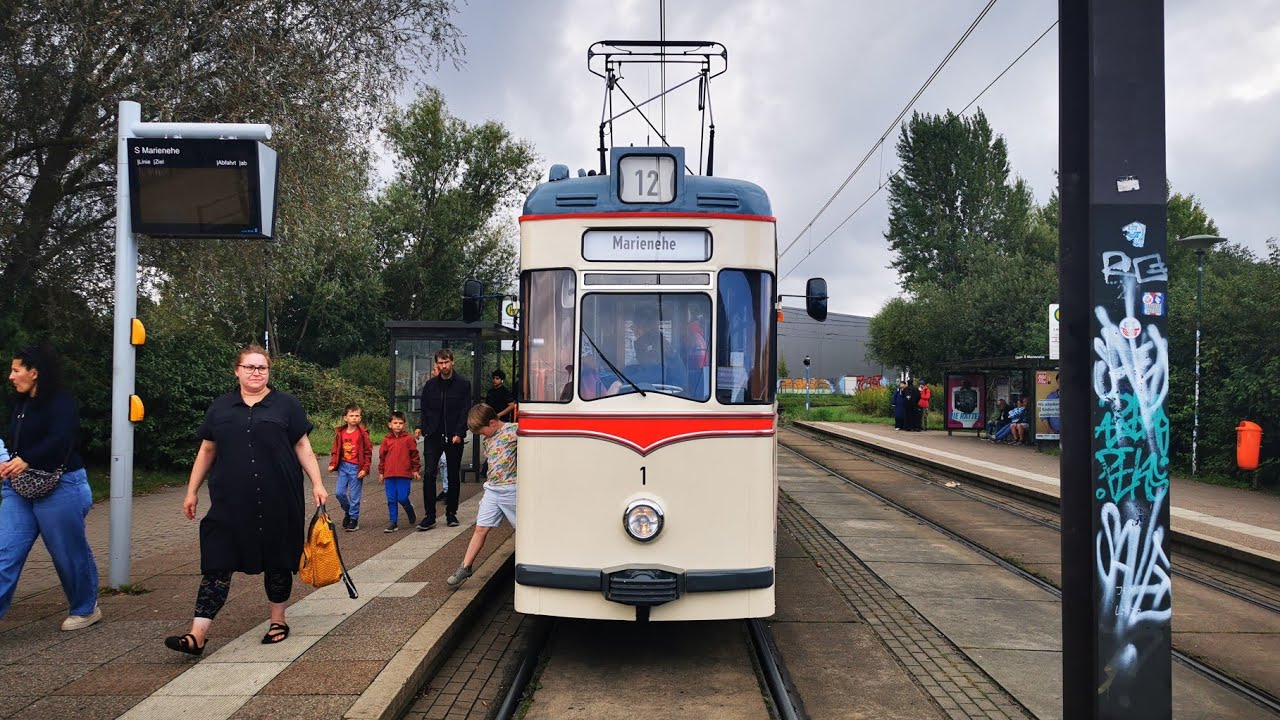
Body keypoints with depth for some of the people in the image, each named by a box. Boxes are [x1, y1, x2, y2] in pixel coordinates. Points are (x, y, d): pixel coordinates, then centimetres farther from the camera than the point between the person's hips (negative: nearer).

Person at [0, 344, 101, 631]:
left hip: (59, 487, -8)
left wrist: (26, 460, -26)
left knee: (69, 553, 5)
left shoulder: (61, 403, -12)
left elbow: (59, 440, -25)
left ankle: (86, 609, 23)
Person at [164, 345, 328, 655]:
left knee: (277, 563, 10)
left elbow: (302, 446, 3)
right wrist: (192, 491, 13)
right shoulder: (221, 408, 10)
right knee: (217, 565, -3)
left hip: (277, 502, -1)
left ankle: (278, 620, 27)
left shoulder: (286, 405, 4)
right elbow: (206, 451, 14)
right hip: (230, 502, 1)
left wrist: (317, 483, -4)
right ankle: (197, 635, -5)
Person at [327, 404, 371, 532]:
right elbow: (335, 450, 11)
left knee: (354, 496, 1)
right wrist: (332, 464, -2)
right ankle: (348, 511, 27)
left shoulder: (362, 433, -7)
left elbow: (368, 452, -5)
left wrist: (365, 469, -11)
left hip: (356, 468, -4)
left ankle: (354, 519, 13)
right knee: (339, 493, 2)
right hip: (343, 466, 4)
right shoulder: (340, 433, 4)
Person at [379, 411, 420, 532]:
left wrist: (415, 469, 5)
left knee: (402, 498, -7)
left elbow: (414, 454, 5)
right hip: (389, 474, 3)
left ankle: (411, 512, 23)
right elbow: (382, 456, 12)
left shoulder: (409, 439, -1)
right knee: (391, 499, 5)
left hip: (404, 474, -3)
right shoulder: (386, 439, 6)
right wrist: (381, 472, 12)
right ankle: (393, 522, 13)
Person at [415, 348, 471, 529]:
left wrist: (459, 433, -14)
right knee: (429, 474, -8)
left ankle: (451, 513, 19)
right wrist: (421, 427, -4)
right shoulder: (430, 385, 8)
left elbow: (465, 411, -4)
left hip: (454, 437, -1)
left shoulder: (463, 384, 0)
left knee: (453, 476, 7)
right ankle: (429, 515, -5)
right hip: (433, 436, 1)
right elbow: (425, 410, 13)